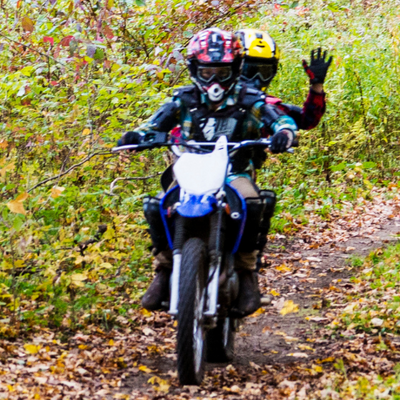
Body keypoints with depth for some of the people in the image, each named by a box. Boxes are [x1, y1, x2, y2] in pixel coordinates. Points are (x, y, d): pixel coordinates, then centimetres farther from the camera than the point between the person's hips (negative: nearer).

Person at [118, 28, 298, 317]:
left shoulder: (250, 101, 4)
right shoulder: (185, 99, 9)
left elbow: (282, 120, -7)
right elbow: (157, 123, 2)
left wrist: (283, 134, -32)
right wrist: (137, 135, -21)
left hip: (235, 174, -2)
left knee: (251, 203, -37)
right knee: (155, 207, -27)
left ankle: (247, 272, -19)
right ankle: (164, 269, -7)